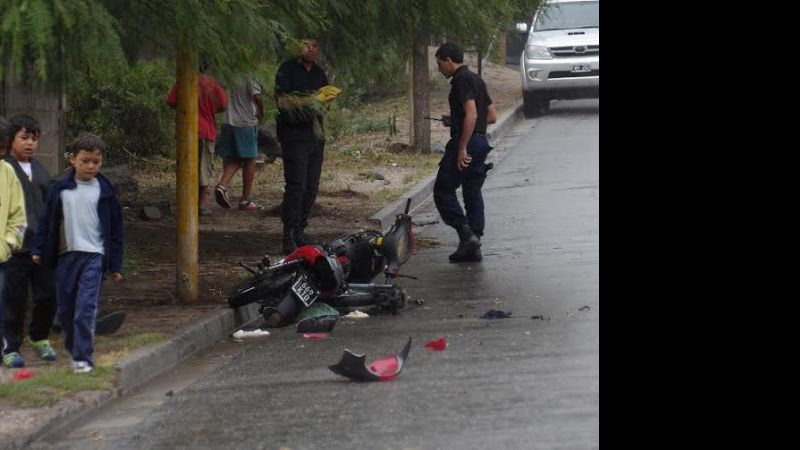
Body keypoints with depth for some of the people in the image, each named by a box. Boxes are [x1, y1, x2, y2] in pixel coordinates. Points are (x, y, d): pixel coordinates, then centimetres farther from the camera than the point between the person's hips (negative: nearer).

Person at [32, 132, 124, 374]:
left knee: (86, 308, -13)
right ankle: (73, 348, 29)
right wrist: (39, 249, 5)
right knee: (66, 309, 10)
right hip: (65, 254, 3)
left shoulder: (105, 191, 3)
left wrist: (115, 264, 5)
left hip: (94, 255, -3)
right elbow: (46, 220, 11)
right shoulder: (59, 189, 5)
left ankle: (83, 357, -12)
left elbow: (116, 227, 7)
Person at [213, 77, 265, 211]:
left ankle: (222, 185, -12)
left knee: (233, 160, 14)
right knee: (249, 161, 7)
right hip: (246, 124, -5)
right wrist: (261, 114, -7)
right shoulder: (249, 78, -12)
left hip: (228, 123, 5)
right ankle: (245, 201, 9)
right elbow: (257, 96, -24)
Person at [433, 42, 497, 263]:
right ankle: (473, 246, 9)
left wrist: (462, 148, -24)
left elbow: (471, 114, -23)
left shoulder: (461, 80, -11)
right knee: (473, 193, 10)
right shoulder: (476, 80, 18)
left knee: (443, 190, -3)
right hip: (481, 142, 10)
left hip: (465, 141, -10)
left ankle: (466, 234, -13)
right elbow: (492, 116, 21)